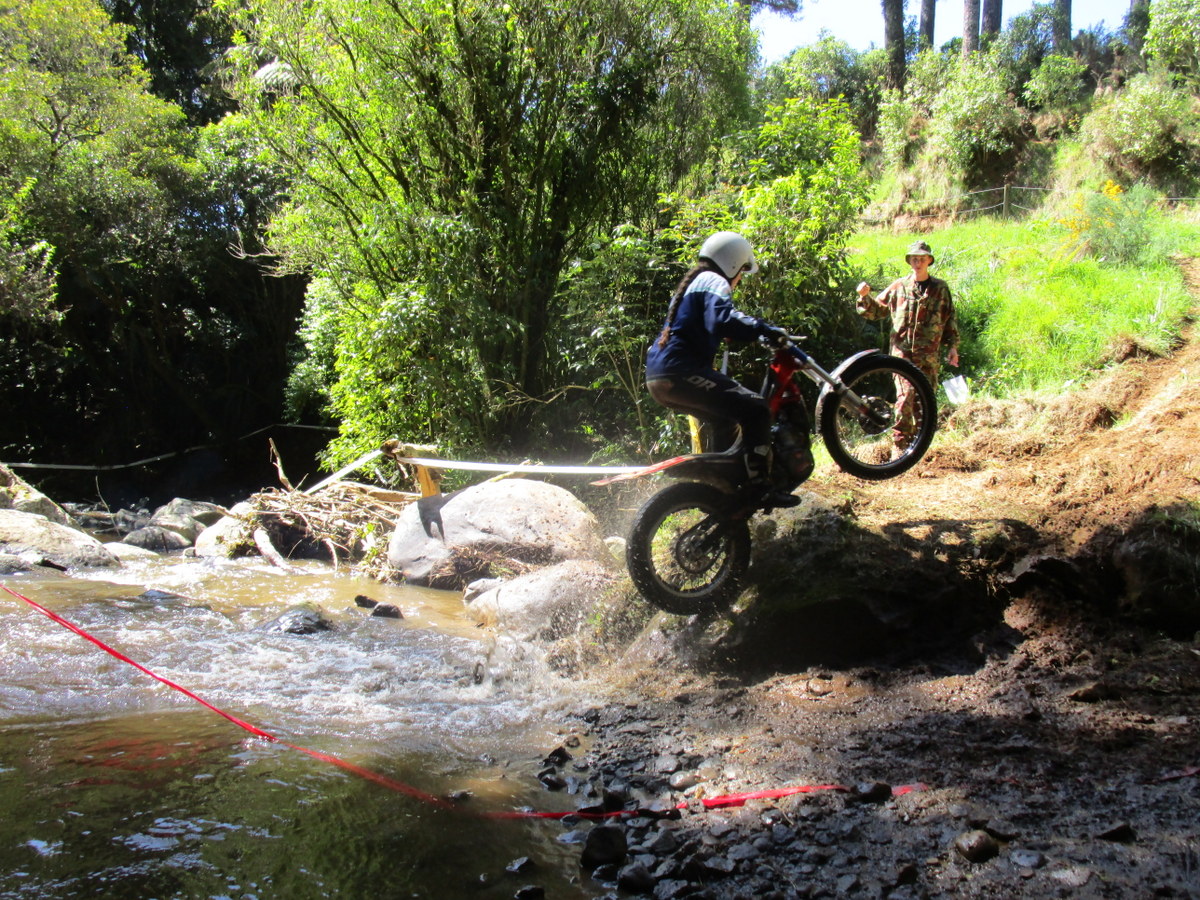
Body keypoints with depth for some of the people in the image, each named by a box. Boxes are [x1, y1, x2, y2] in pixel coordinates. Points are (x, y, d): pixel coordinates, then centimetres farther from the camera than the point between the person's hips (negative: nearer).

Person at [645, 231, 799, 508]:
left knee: (726, 420, 28)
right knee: (754, 408, -14)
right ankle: (760, 487, -19)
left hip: (657, 378, 11)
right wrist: (765, 330, -22)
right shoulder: (714, 282, -3)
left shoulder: (691, 283, 28)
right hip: (681, 372, -11)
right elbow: (723, 318, -24)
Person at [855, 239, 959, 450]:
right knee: (905, 397, -13)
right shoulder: (898, 286, 6)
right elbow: (876, 310, 11)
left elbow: (950, 319, 14)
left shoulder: (940, 288, 9)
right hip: (903, 352, -2)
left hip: (930, 354, 2)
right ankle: (900, 444, -8)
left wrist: (953, 346, 9)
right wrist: (865, 297, -7)